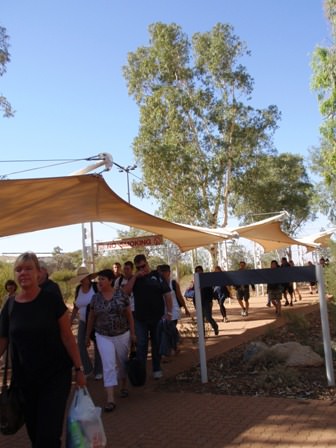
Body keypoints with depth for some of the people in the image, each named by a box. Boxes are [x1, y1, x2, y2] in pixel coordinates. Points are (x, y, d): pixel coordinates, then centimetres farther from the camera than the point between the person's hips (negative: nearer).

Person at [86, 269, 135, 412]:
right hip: (103, 337, 0)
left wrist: (133, 333, -3)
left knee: (122, 362, 15)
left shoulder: (121, 294, -9)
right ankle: (110, 399, -6)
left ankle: (123, 385, 40)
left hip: (122, 335, 0)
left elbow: (129, 314, -3)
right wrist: (87, 336, 11)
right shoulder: (96, 297, -4)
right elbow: (91, 318, 7)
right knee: (108, 366, -7)